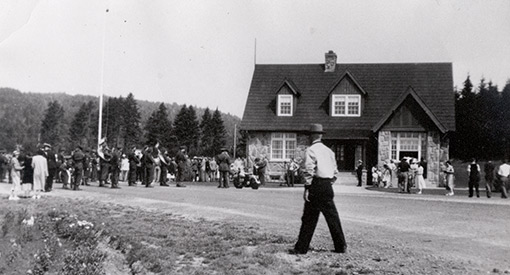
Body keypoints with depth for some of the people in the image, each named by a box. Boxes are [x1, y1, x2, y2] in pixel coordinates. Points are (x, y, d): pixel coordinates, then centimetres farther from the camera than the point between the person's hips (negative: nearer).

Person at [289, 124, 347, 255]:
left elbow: (309, 170, -15)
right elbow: (335, 171, 14)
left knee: (309, 218, -1)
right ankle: (341, 246, 13)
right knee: (332, 216, 10)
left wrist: (307, 188, -14)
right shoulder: (329, 151, 14)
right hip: (328, 186, 6)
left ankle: (301, 248, 5)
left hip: (316, 185, -6)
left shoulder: (311, 150, -6)